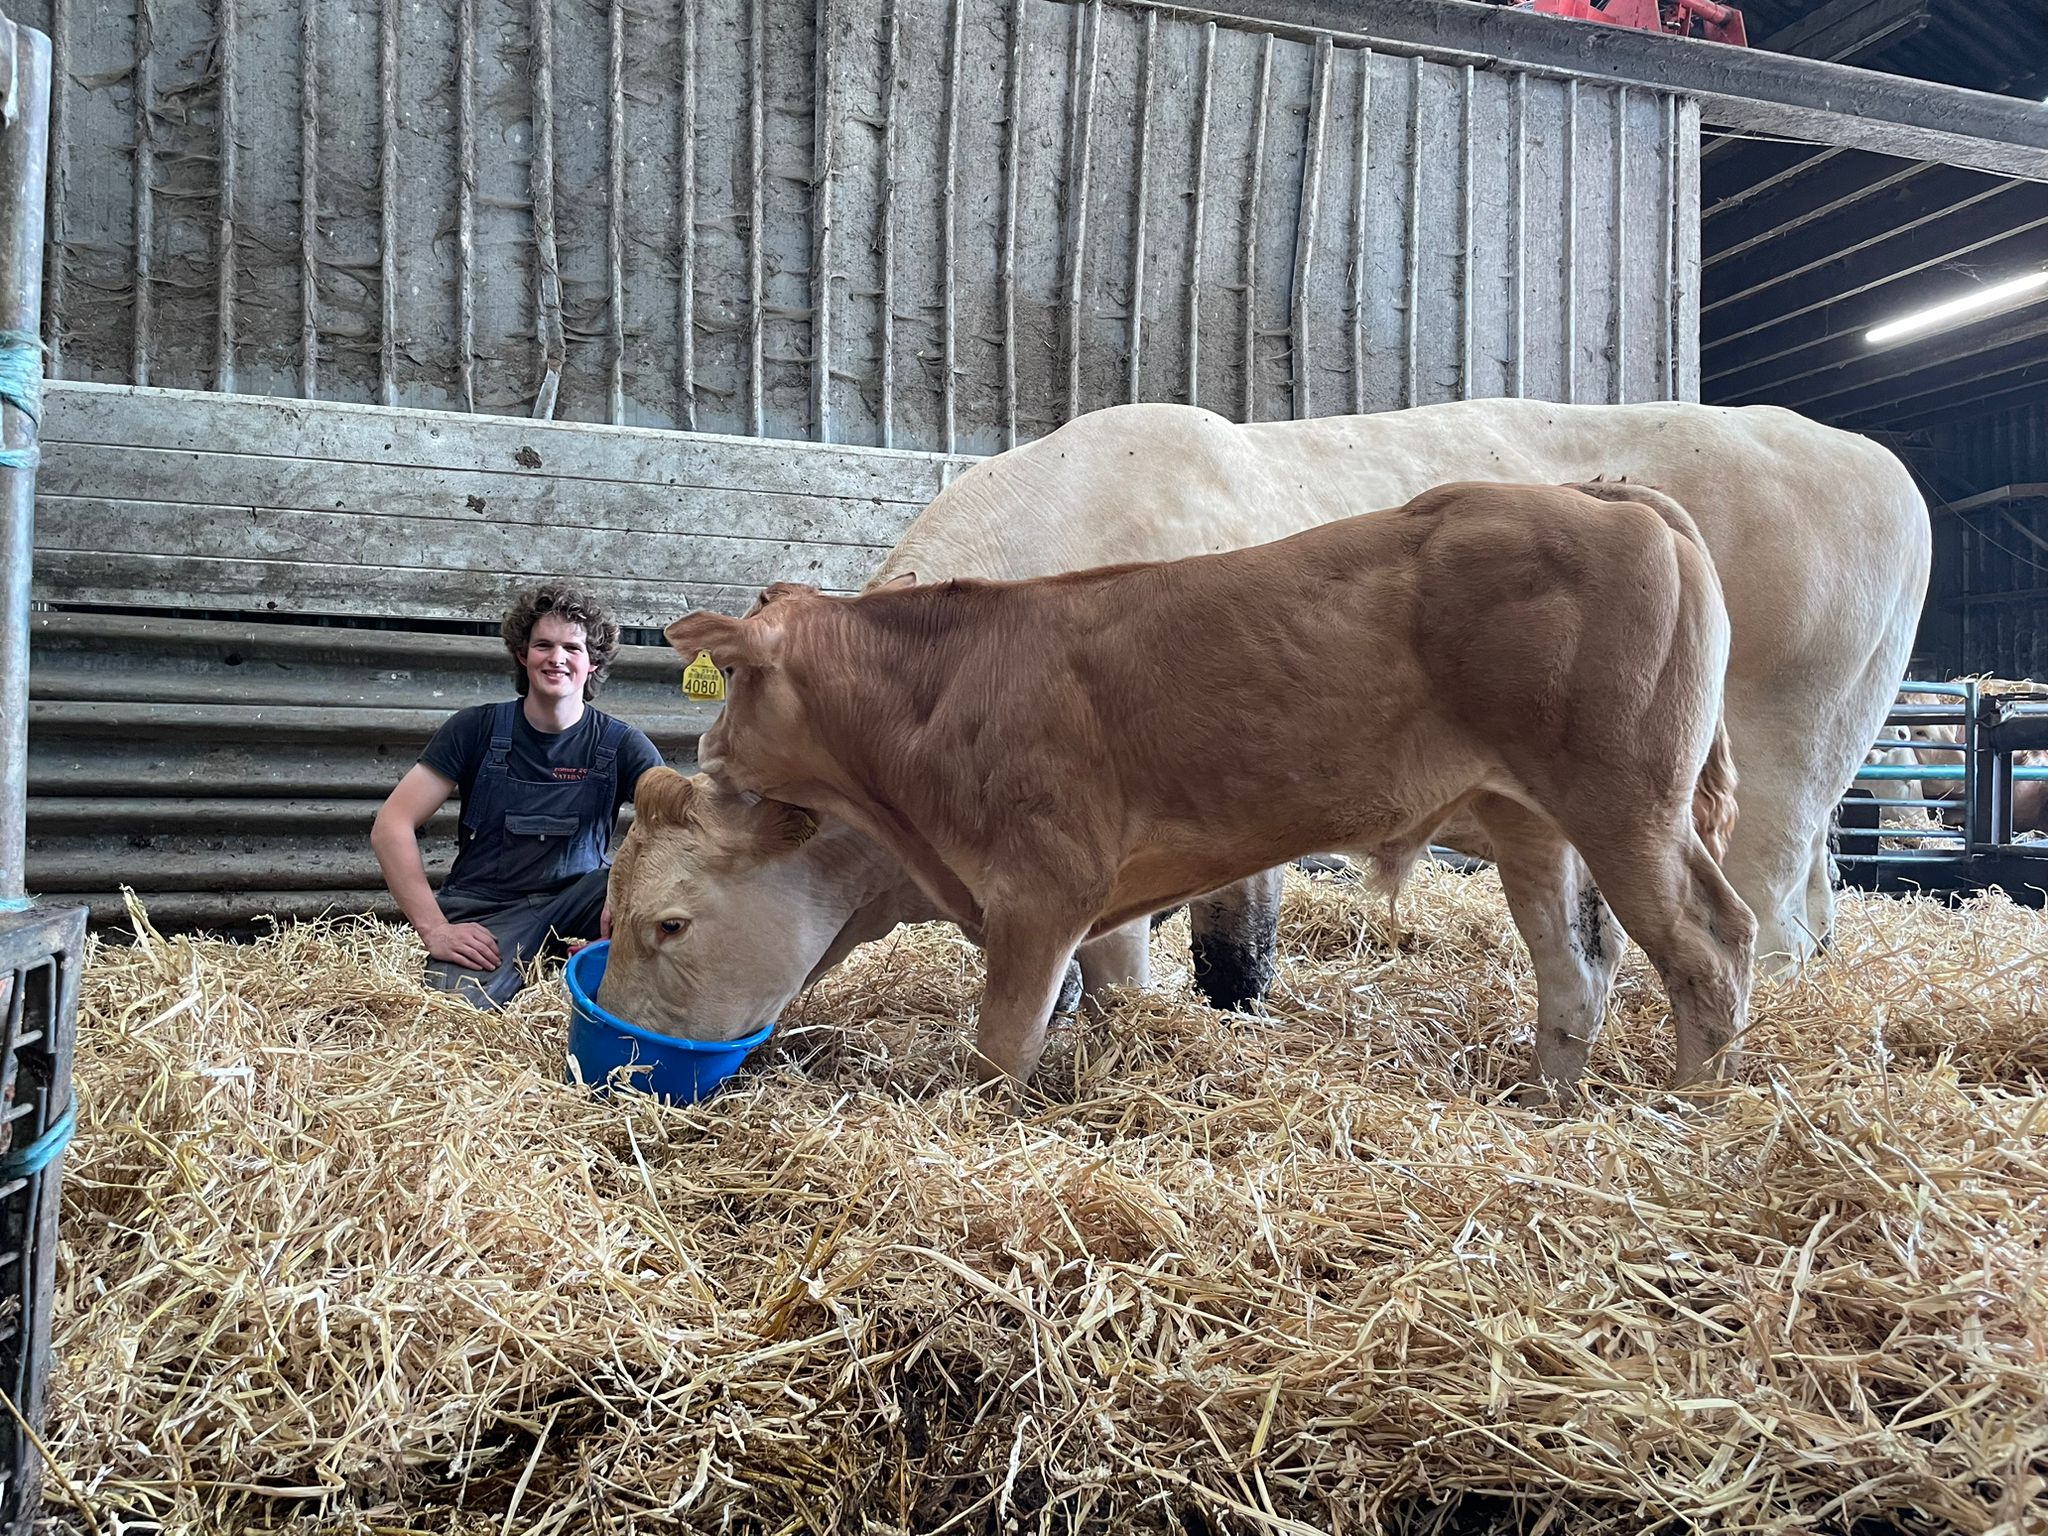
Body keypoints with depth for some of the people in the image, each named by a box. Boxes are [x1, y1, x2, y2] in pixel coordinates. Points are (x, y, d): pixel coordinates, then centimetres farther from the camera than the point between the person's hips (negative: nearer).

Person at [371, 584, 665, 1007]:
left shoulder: (620, 745, -1)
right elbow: (392, 825, -5)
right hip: (484, 911, -1)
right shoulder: (476, 729, -1)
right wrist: (434, 928, -16)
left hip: (576, 900, 1)